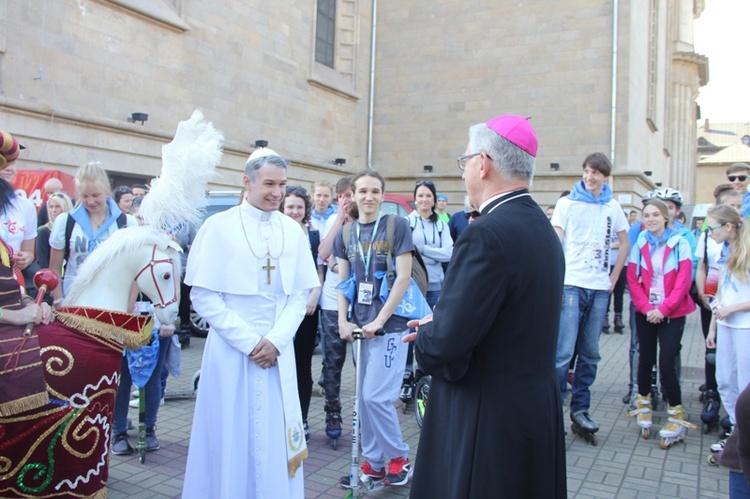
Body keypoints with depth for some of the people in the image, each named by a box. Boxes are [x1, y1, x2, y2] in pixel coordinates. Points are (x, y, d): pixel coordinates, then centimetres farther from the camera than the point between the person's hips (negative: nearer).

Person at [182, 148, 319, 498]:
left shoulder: (293, 231, 5)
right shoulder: (219, 226, -5)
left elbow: (300, 294, 6)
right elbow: (203, 296, -8)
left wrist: (276, 339, -8)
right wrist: (248, 341, -12)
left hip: (278, 351, 3)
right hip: (231, 350, -3)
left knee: (275, 437, 8)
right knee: (231, 437, 5)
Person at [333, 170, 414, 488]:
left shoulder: (397, 226, -6)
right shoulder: (345, 233, 8)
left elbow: (403, 277, -10)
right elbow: (342, 281, 11)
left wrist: (379, 321, -13)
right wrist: (343, 321, 0)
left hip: (389, 324, -5)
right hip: (359, 326, 5)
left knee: (376, 396, -7)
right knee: (364, 397, 10)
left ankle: (399, 457, 15)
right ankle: (373, 462, 25)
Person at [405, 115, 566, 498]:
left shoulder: (488, 234, -23)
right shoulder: (543, 228, 6)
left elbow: (445, 345, -25)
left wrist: (425, 335, -4)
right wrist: (441, 324, 6)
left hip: (489, 421, -9)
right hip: (537, 407, 9)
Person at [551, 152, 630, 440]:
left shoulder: (613, 208, 11)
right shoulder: (567, 203, 2)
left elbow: (625, 244, 22)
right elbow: (555, 243, -1)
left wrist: (614, 278, 14)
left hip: (599, 288, 4)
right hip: (571, 285, -3)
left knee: (590, 353, 8)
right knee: (564, 352, -9)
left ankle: (579, 410, 19)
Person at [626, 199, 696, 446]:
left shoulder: (680, 244, -5)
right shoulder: (640, 244, 3)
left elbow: (684, 281, -8)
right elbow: (632, 279, 2)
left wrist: (663, 309, -13)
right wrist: (646, 307, -10)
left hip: (672, 313, -2)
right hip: (645, 312, 2)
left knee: (666, 364, -7)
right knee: (646, 360, 8)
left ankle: (676, 415, 8)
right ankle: (643, 402, 29)